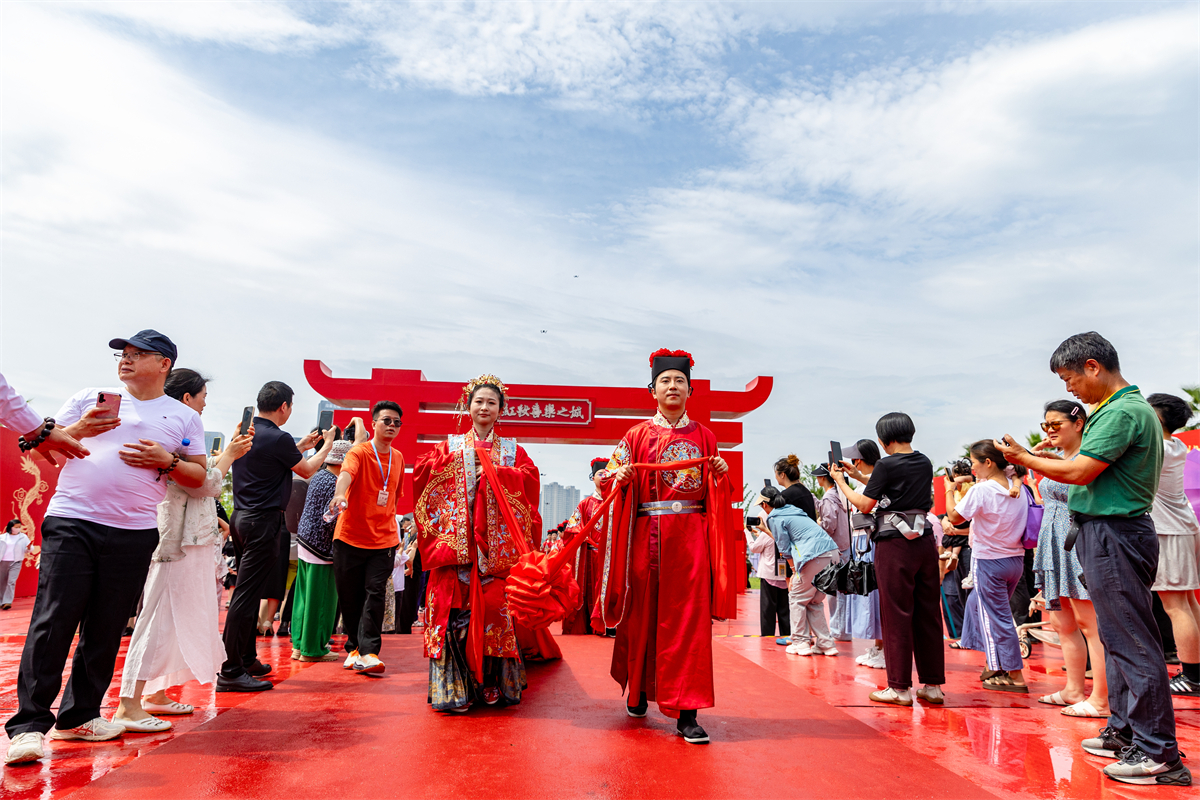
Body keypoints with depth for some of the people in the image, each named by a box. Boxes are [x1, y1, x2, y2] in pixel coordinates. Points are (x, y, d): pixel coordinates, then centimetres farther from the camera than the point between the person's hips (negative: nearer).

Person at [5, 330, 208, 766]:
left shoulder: (184, 417, 11)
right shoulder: (88, 399, 11)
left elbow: (199, 475, 10)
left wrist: (168, 460, -8)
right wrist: (79, 429, -8)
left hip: (135, 534, 1)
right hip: (71, 522, -1)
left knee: (106, 630, 7)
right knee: (52, 622, -5)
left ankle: (79, 715, 20)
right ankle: (29, 723, 4)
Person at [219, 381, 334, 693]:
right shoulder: (277, 439, -16)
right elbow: (307, 471, -1)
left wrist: (301, 446, 29)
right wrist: (327, 445, 14)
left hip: (242, 516, 9)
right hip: (264, 521, -9)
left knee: (250, 593, 18)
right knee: (246, 596, -7)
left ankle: (247, 659, 28)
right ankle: (231, 672, -2)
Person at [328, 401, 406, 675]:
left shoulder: (398, 458, 9)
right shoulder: (359, 452, -7)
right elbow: (346, 473, -30)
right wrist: (339, 494, -51)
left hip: (384, 539, 3)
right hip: (350, 537, -2)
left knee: (375, 593, -7)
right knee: (349, 597, 6)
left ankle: (368, 653, -6)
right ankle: (354, 647, 24)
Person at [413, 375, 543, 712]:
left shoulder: (513, 451, 15)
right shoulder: (450, 446, 15)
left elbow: (529, 480, 0)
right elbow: (422, 471, 2)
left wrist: (495, 472, -10)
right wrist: (458, 457, -6)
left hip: (497, 543, 0)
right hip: (457, 540, 0)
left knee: (495, 606, -4)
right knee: (454, 607, -7)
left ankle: (495, 685, 8)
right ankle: (453, 687, 3)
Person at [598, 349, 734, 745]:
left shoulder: (704, 436, 12)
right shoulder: (638, 435, 8)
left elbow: (713, 492, 15)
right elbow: (614, 483, 3)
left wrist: (721, 474, -5)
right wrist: (617, 478, -19)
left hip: (691, 536, 1)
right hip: (647, 535, 0)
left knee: (689, 619, -3)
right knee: (643, 614, 7)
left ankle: (686, 712, 3)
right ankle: (638, 689, 31)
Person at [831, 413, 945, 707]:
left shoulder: (887, 465, -11)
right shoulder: (924, 463, 10)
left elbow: (865, 505, -8)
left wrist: (841, 482, 6)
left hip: (895, 543, -6)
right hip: (925, 541, 6)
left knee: (897, 615, 1)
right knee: (928, 613, 10)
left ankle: (899, 687, 7)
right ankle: (933, 685, 17)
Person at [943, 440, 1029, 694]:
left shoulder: (981, 490, -19)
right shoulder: (1019, 489, 2)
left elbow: (954, 517, -11)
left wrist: (949, 490, 1)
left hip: (990, 561, -8)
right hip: (1016, 559, 8)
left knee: (997, 616, 2)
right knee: (977, 602, 23)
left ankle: (1015, 676, 9)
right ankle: (994, 663, 28)